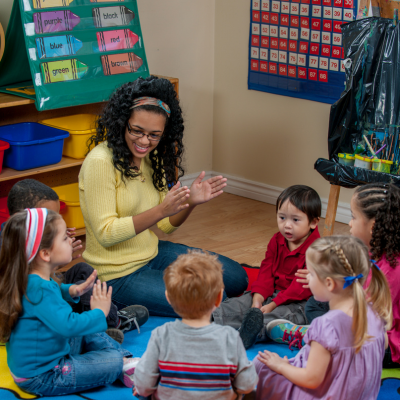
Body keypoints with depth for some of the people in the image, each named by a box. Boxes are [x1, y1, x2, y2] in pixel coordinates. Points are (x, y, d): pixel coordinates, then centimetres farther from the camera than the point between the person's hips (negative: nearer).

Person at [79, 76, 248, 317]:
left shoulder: (152, 157, 4)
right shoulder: (101, 162, -21)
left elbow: (165, 226, 6)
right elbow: (106, 234, -24)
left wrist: (190, 202, -14)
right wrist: (160, 210, -33)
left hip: (153, 252, 8)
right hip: (118, 274, -8)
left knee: (236, 279, 7)